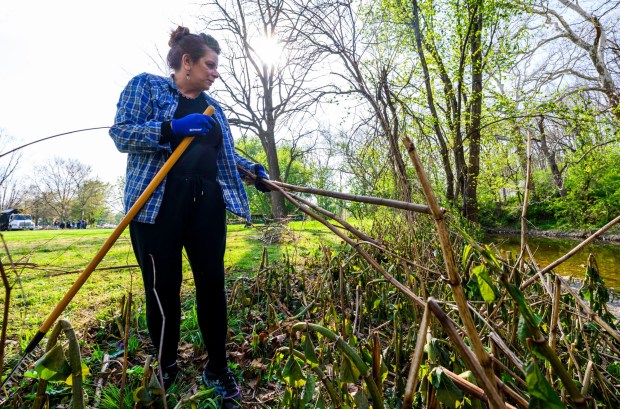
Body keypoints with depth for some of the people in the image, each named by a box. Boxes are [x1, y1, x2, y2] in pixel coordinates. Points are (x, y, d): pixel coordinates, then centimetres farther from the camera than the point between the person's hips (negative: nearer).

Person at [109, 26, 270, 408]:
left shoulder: (213, 106, 20)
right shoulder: (145, 85, 7)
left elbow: (226, 152, 23)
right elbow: (121, 133, -4)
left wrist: (254, 169, 8)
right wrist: (171, 127, -18)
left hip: (207, 203, 4)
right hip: (158, 203, -4)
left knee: (213, 285, 3)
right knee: (163, 288, 3)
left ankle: (218, 370, 20)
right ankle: (166, 370, 27)